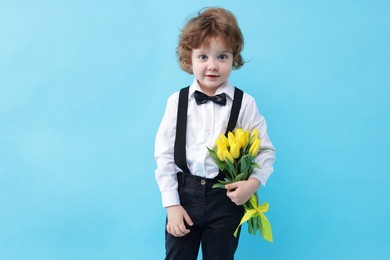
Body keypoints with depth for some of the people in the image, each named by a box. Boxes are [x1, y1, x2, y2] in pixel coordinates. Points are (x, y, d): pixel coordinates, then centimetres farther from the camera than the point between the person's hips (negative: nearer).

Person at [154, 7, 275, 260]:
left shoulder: (245, 103, -5)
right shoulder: (177, 101, -4)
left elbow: (265, 151, -1)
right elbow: (164, 155, -2)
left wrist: (253, 182, -19)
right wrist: (171, 204, -5)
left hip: (226, 197, 0)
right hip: (184, 192, 1)